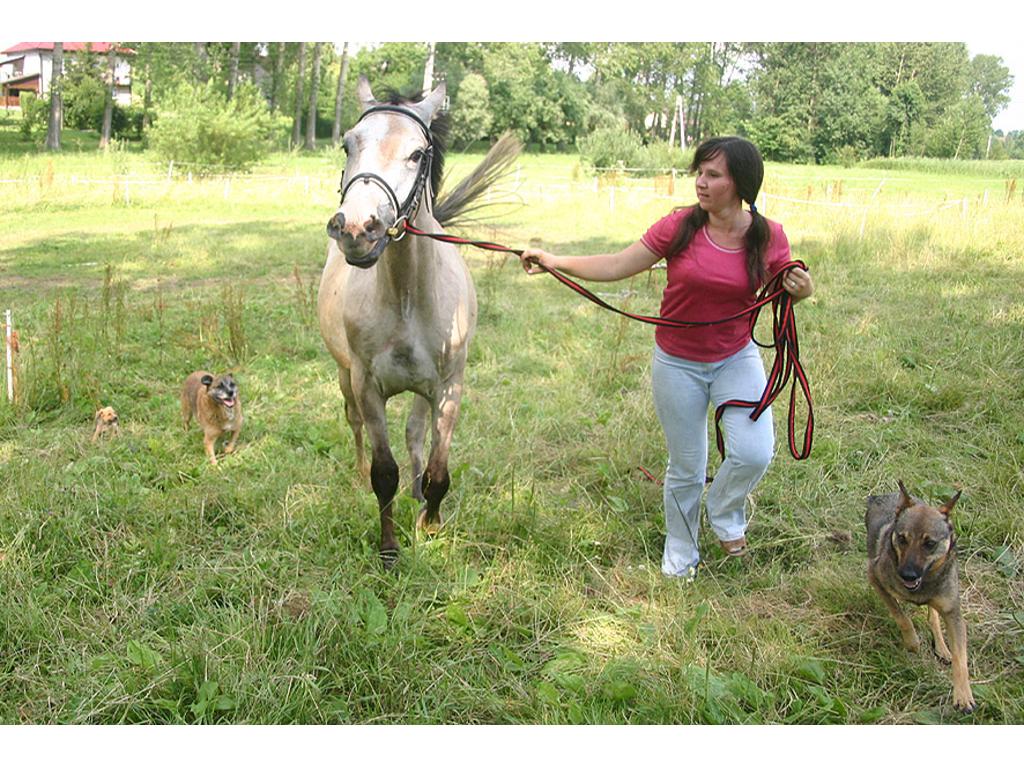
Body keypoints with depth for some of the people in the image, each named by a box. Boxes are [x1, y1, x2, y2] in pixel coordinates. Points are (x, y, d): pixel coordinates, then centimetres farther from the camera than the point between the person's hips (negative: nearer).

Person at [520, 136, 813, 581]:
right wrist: (555, 262, -14)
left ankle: (725, 512, 19)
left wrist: (801, 290, -18)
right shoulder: (680, 226, -13)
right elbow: (617, 267, -8)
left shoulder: (769, 237, -10)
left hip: (737, 358, 0)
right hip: (677, 364, 0)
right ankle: (680, 554, 34)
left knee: (754, 453, -17)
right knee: (686, 469, 9)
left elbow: (783, 293, 5)